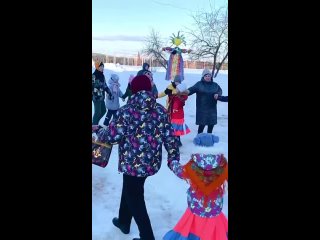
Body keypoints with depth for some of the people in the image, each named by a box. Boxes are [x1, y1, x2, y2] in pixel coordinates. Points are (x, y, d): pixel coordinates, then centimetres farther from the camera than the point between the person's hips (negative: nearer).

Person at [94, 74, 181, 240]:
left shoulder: (126, 111, -16)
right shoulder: (160, 110, -2)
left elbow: (112, 136, -16)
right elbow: (169, 137, -2)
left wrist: (99, 133, 4)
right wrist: (174, 159, 5)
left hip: (133, 164, -6)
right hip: (152, 163, 6)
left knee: (135, 199, 13)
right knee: (130, 190, 28)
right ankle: (123, 222, 49)